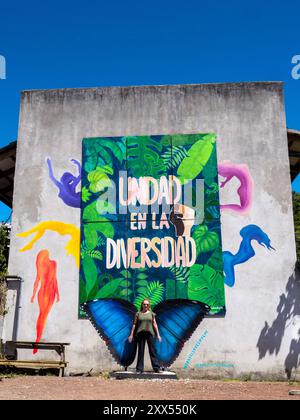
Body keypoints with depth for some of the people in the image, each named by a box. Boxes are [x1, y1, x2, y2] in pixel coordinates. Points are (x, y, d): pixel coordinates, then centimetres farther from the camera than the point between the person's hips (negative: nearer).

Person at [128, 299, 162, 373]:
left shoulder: (151, 314, 9)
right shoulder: (138, 314, 7)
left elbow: (154, 324, 9)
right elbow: (134, 324, 8)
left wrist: (158, 334, 5)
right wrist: (131, 334, 5)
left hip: (150, 333, 0)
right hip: (140, 334, 0)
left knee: (152, 351, 0)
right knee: (140, 351, 4)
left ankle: (156, 368, 2)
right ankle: (140, 369, 9)